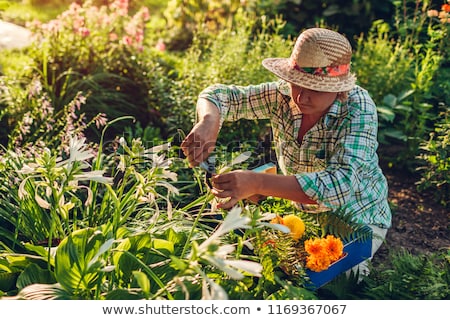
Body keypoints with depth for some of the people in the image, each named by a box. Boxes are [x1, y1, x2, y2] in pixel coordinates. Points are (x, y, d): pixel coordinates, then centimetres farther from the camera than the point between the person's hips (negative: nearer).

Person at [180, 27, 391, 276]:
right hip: (303, 211, 4)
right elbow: (221, 95, -10)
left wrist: (257, 183, -49)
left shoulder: (358, 109, -28)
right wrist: (208, 122, -36)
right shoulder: (283, 94, -14)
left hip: (358, 220, -4)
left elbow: (340, 186, -41)